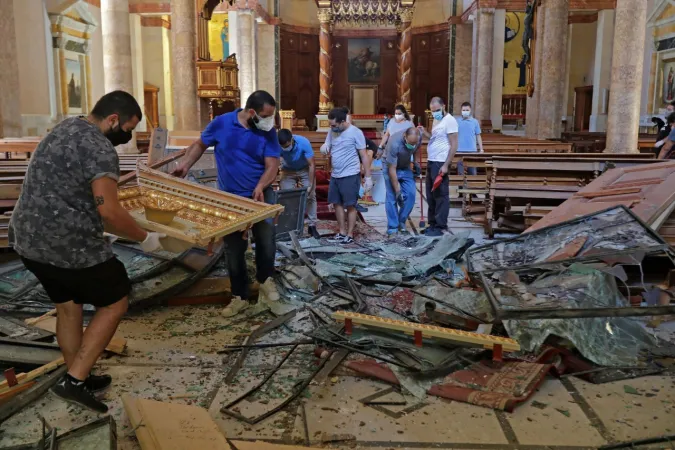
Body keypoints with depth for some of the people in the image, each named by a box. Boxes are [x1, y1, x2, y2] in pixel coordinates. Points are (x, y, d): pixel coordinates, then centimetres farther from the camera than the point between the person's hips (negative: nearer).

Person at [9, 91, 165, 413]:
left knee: (68, 306, 22)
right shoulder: (99, 148, -17)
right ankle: (75, 380, 5)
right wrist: (144, 238, -11)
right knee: (115, 303, 7)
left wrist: (113, 181, 41)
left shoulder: (65, 128, 15)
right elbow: (109, 212, -24)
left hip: (28, 238, 10)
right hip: (69, 245, -9)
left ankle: (78, 380, 32)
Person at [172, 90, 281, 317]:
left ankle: (265, 279, 21)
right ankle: (239, 296, 19)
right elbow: (200, 144, 7)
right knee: (234, 249, 6)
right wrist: (185, 165, -5)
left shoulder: (268, 132, -8)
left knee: (266, 239, -10)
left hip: (259, 196, 0)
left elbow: (272, 165, -12)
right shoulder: (221, 123, -8)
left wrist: (260, 187, -29)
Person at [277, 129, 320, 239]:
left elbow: (312, 165, -27)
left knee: (311, 196, -3)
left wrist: (311, 185, -29)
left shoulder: (304, 143, -34)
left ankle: (312, 226, 5)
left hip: (305, 170, -1)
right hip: (288, 171, 1)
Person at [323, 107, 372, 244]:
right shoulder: (332, 132, 6)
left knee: (350, 205, 0)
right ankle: (342, 233, 22)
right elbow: (326, 147, 13)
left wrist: (368, 177, -12)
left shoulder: (355, 132, -12)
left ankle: (350, 235, 8)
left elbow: (364, 156, -10)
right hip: (335, 175, 7)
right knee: (337, 203, 11)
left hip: (350, 175, -7)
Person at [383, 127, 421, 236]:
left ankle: (401, 222, 8)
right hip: (390, 166, -5)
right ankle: (392, 227, -2)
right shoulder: (395, 143, -35)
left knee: (411, 194, -6)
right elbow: (392, 169, -30)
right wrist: (397, 190, -27)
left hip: (405, 167, 5)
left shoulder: (418, 138, -20)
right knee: (392, 197, -10)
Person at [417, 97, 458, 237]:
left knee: (440, 195, -5)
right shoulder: (436, 120, 16)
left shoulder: (449, 120, -12)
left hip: (440, 163, -9)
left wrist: (446, 165, -20)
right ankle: (432, 224, 21)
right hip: (431, 162, 9)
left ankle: (440, 226, 0)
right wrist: (425, 133, 6)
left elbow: (454, 145, -16)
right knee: (431, 194, 13)